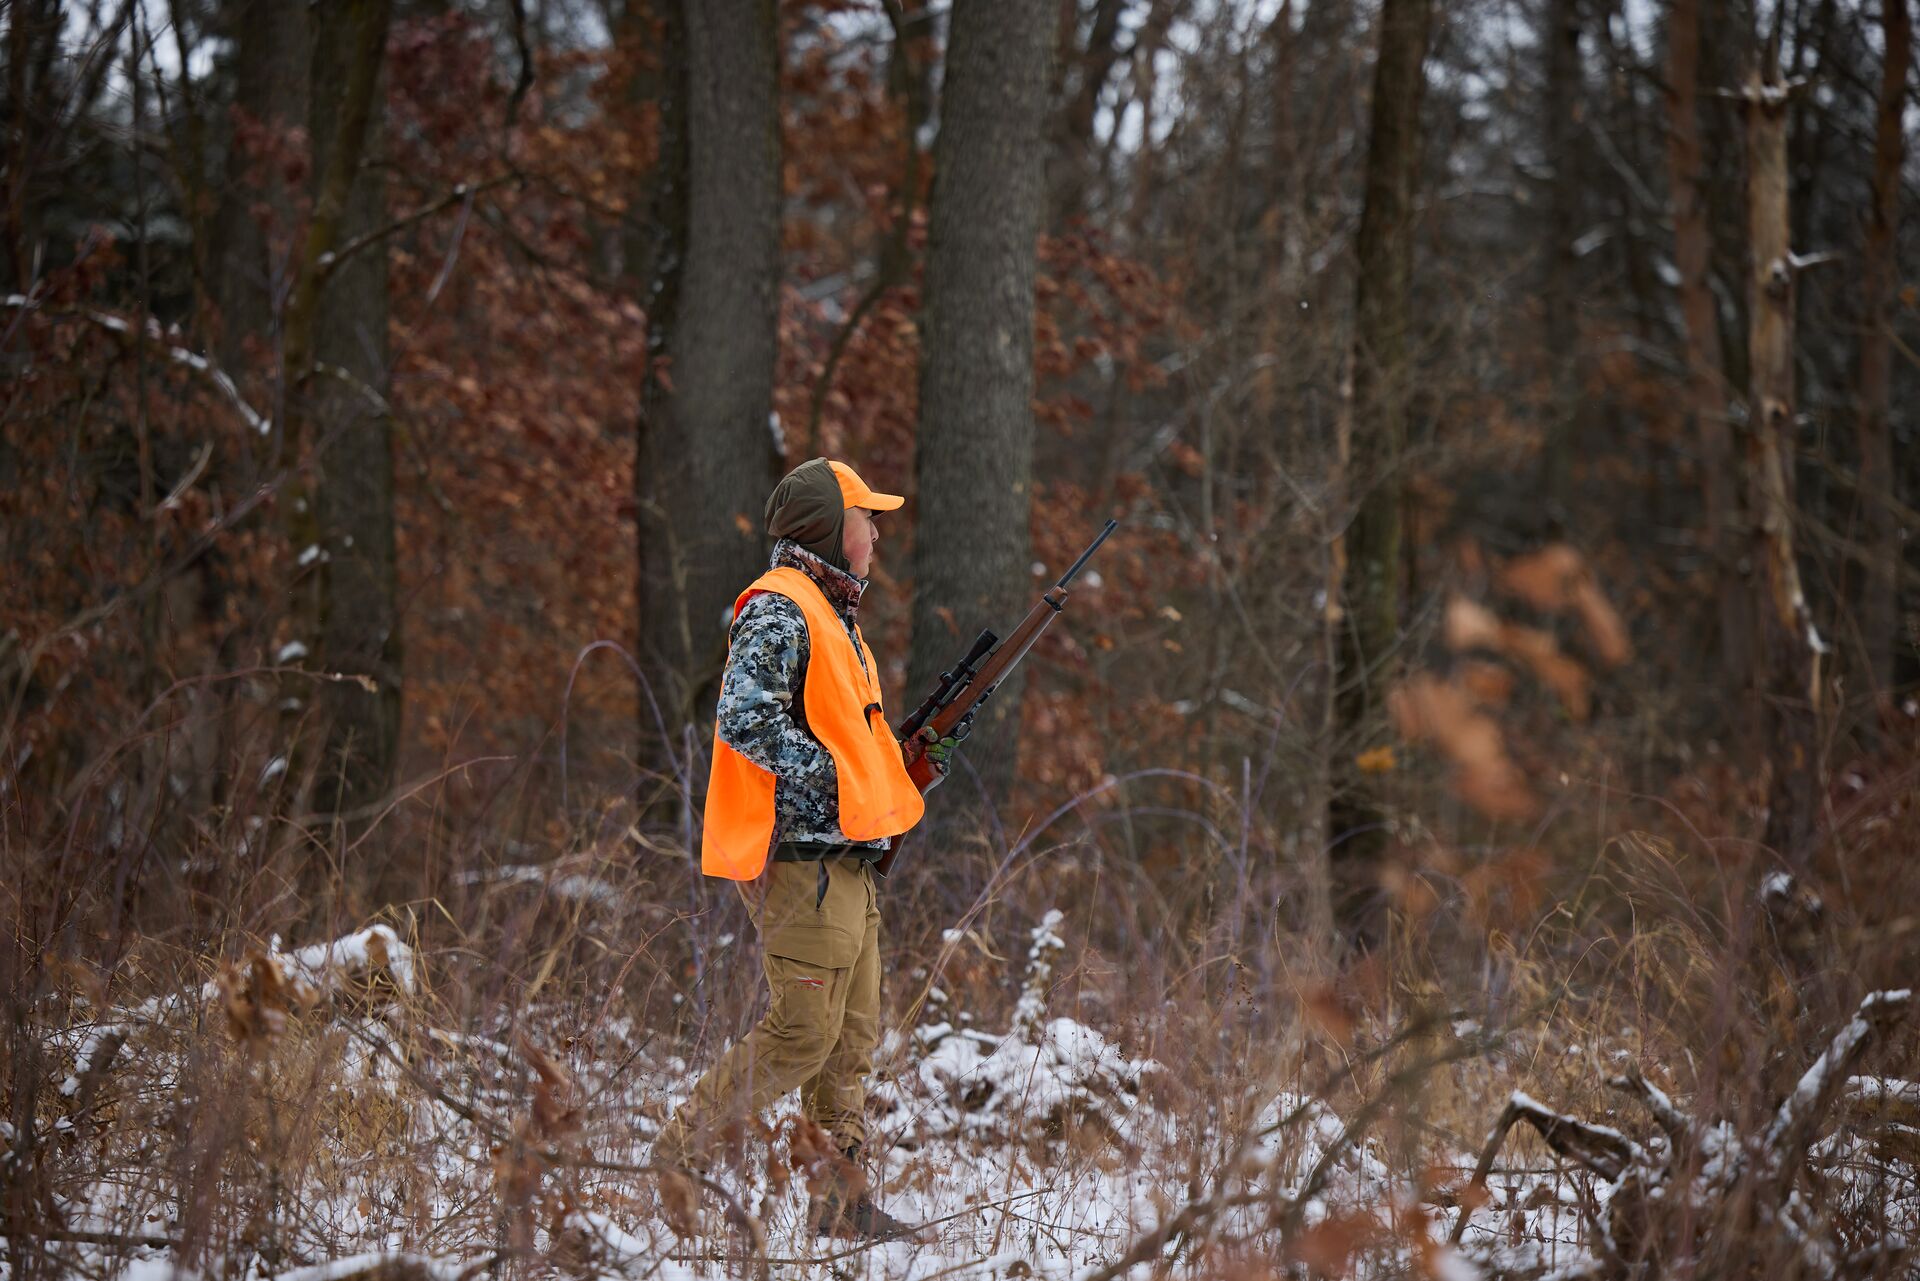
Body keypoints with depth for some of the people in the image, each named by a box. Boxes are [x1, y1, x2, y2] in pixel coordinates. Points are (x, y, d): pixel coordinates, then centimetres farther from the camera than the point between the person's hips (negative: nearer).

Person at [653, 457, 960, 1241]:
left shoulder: (831, 614, 22)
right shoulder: (779, 609, -11)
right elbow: (743, 719, -23)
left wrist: (906, 763, 12)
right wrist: (828, 776, -18)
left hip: (845, 861, 10)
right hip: (803, 859, -10)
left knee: (852, 1038, 10)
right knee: (803, 1032, -11)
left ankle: (843, 1202, 13)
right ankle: (677, 1159, -4)